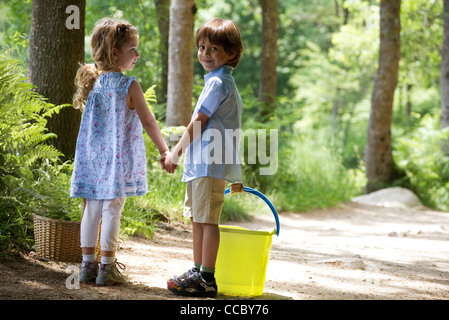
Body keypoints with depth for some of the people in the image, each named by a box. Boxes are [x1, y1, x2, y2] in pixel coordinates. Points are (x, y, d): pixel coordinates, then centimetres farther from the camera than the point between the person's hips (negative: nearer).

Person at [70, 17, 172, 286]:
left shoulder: (92, 80, 7)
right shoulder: (129, 85, -11)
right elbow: (148, 122, -10)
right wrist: (165, 150, -5)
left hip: (93, 154, 6)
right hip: (118, 158, -6)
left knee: (92, 209, 10)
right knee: (112, 210, -1)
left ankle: (88, 264, 15)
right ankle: (107, 268, 2)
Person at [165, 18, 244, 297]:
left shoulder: (218, 82, -12)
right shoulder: (225, 81, 20)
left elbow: (199, 121, -13)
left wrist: (176, 151, -4)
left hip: (210, 163, -10)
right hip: (201, 162, 10)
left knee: (207, 220, -9)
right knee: (197, 219, 14)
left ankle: (207, 279, -7)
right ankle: (198, 272, 22)